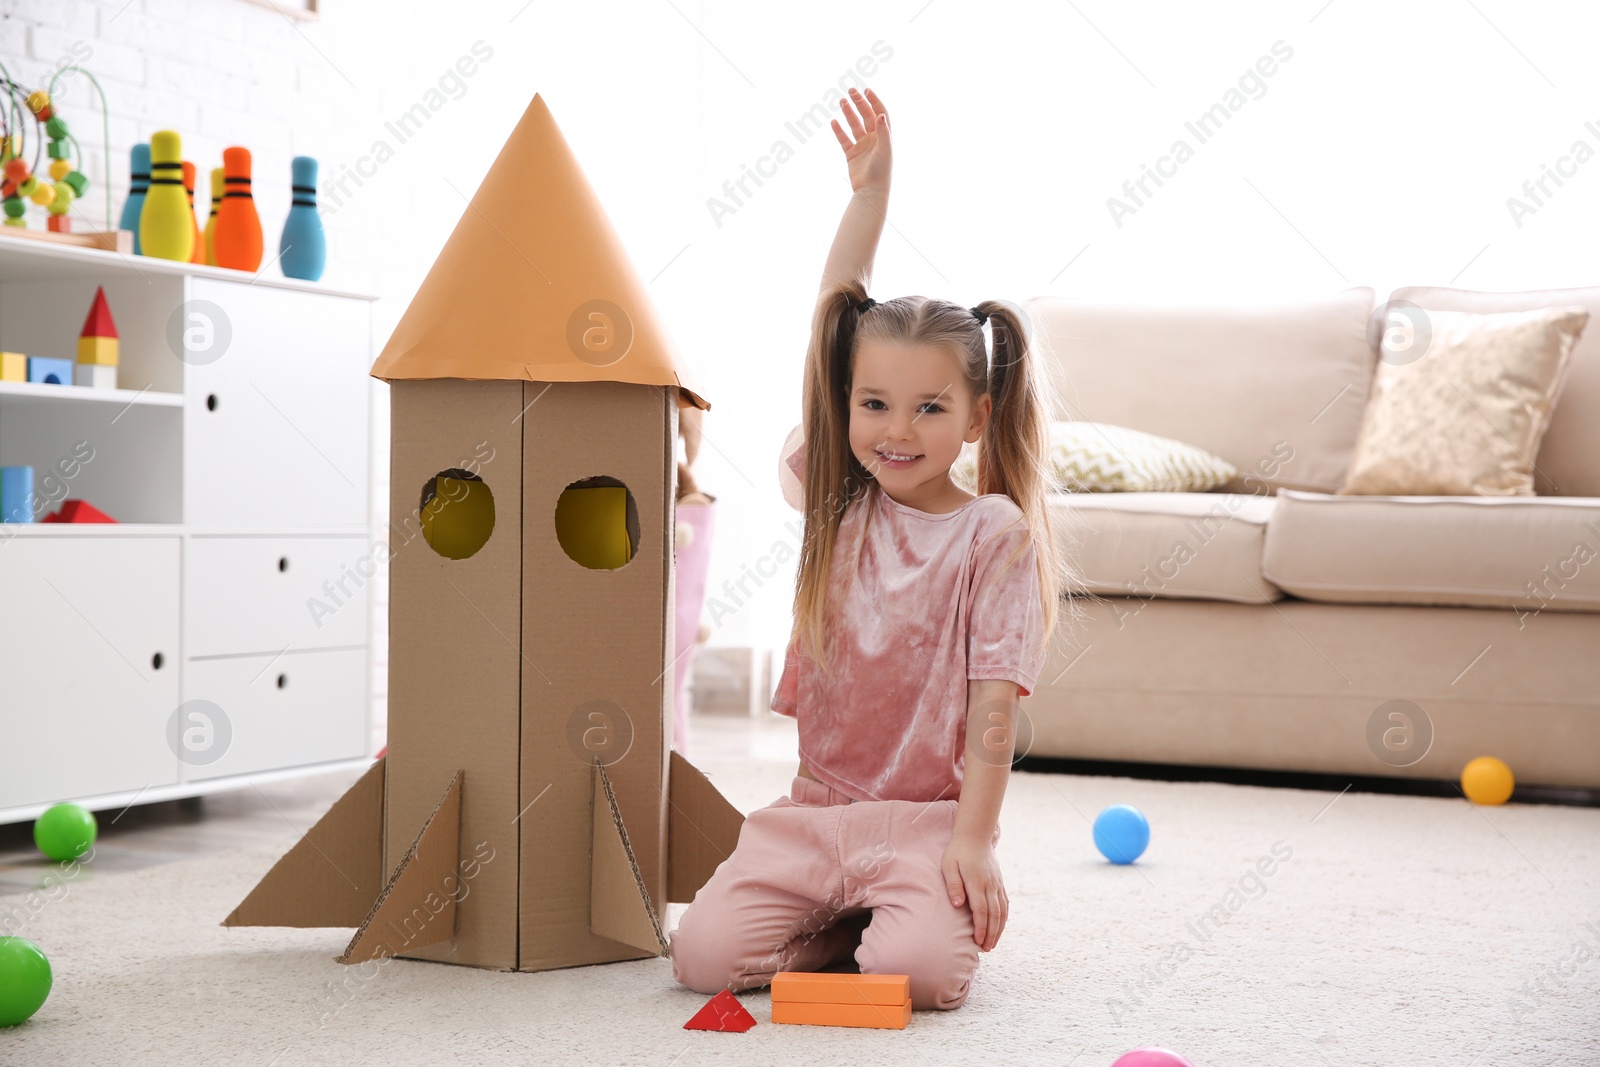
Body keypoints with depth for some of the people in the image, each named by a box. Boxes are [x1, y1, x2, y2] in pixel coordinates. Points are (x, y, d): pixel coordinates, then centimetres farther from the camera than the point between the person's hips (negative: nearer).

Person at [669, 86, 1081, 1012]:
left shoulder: (994, 534, -5)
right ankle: (843, 922, 12)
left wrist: (973, 840, -16)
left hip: (930, 817, -4)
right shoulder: (838, 502, 6)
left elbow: (994, 707, -9)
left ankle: (943, 906, 6)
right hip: (816, 805, 4)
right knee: (703, 953, -16)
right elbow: (837, 326, 3)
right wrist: (869, 191, -1)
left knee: (920, 968, -30)